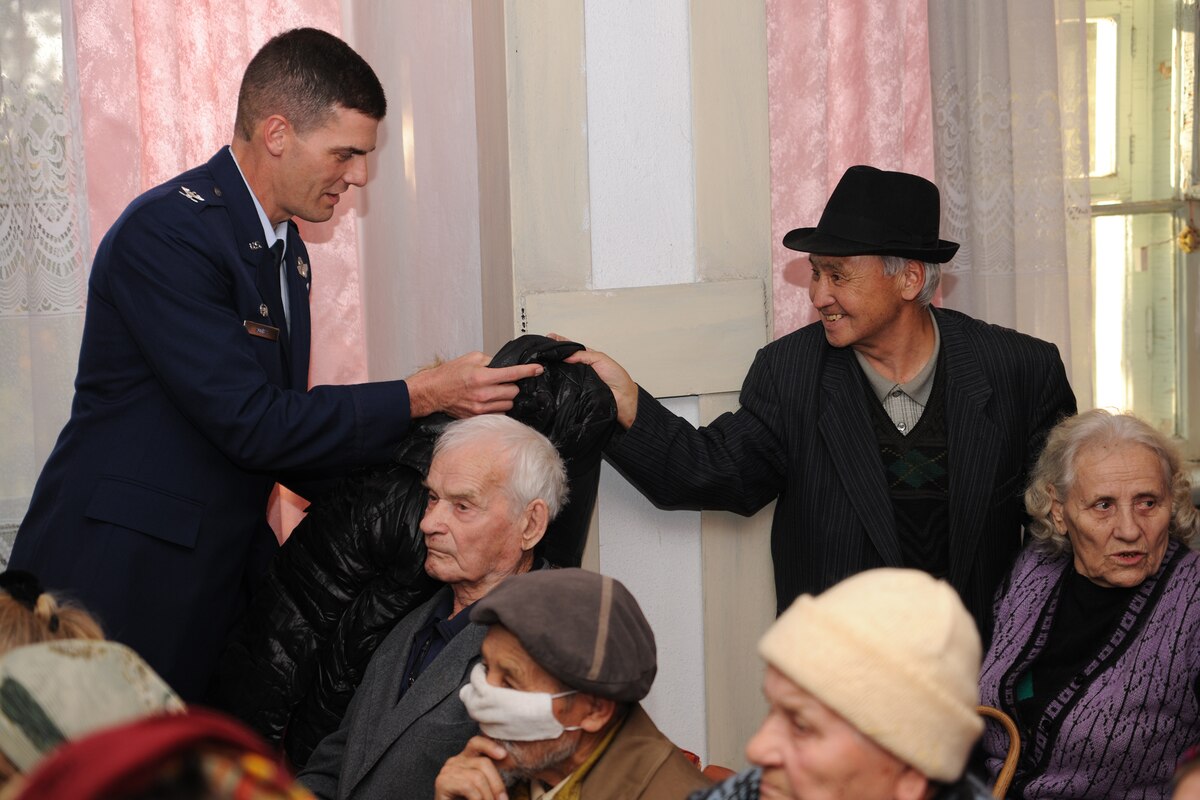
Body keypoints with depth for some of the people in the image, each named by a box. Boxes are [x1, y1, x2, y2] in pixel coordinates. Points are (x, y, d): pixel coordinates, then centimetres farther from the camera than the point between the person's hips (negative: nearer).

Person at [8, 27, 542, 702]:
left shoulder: (287, 251, 13)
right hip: (117, 589, -8)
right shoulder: (165, 232, -16)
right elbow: (250, 423, -21)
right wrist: (422, 397, -16)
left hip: (223, 576, 8)